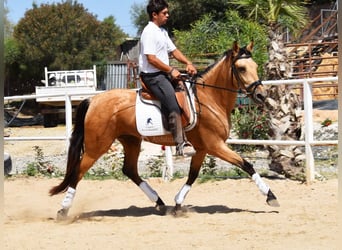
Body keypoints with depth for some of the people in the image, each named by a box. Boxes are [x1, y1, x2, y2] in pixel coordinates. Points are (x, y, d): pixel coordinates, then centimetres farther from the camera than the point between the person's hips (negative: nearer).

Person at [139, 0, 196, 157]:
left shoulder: (162, 32, 16)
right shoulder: (149, 32, -14)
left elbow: (173, 50, 17)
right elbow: (151, 58, -20)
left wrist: (188, 63, 1)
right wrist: (171, 70, -16)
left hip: (164, 74, 11)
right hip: (152, 76, -11)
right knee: (173, 105, -21)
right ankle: (181, 144, -27)